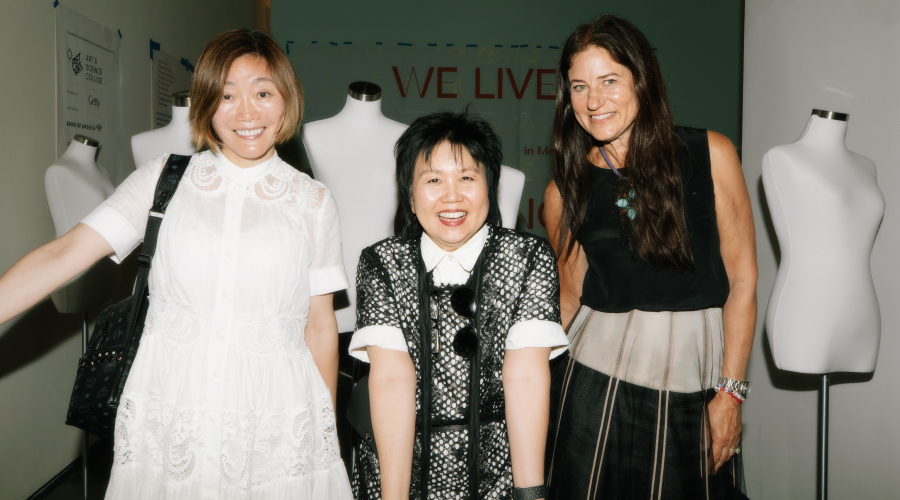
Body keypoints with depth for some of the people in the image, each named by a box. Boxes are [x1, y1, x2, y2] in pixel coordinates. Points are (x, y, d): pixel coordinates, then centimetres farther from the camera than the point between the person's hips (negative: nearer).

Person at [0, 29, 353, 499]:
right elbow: (65, 254, -6)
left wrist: (330, 435, 7)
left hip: (276, 427, 0)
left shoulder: (313, 201, 2)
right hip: (168, 421, 0)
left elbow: (320, 324, 4)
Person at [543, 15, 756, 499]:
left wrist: (730, 391, -6)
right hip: (598, 378, 1)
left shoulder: (711, 154, -4)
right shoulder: (565, 192, 1)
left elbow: (742, 277, -3)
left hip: (696, 368, 0)